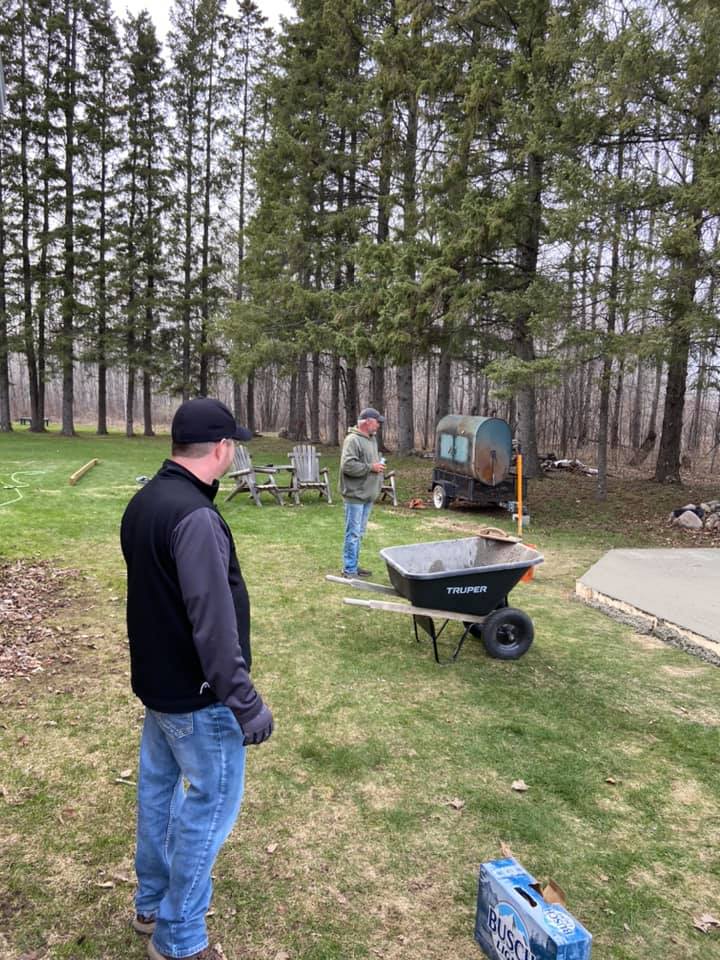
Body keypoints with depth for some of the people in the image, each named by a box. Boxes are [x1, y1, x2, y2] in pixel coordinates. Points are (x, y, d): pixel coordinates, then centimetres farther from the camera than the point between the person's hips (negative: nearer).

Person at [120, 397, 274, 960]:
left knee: (159, 787, 22)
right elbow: (213, 624, -28)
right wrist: (246, 703, -21)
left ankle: (151, 903, 42)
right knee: (209, 804, 7)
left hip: (156, 679, 9)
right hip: (196, 695, -9)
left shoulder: (144, 501, 2)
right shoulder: (194, 517, -27)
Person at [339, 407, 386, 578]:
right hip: (355, 495, -9)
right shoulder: (353, 440, -16)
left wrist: (379, 464, 9)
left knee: (359, 533, 16)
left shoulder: (372, 439, 14)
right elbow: (347, 465, -25)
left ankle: (353, 565, 25)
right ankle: (349, 570, 3)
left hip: (368, 495, 9)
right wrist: (371, 467, -19)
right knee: (353, 534, -4)